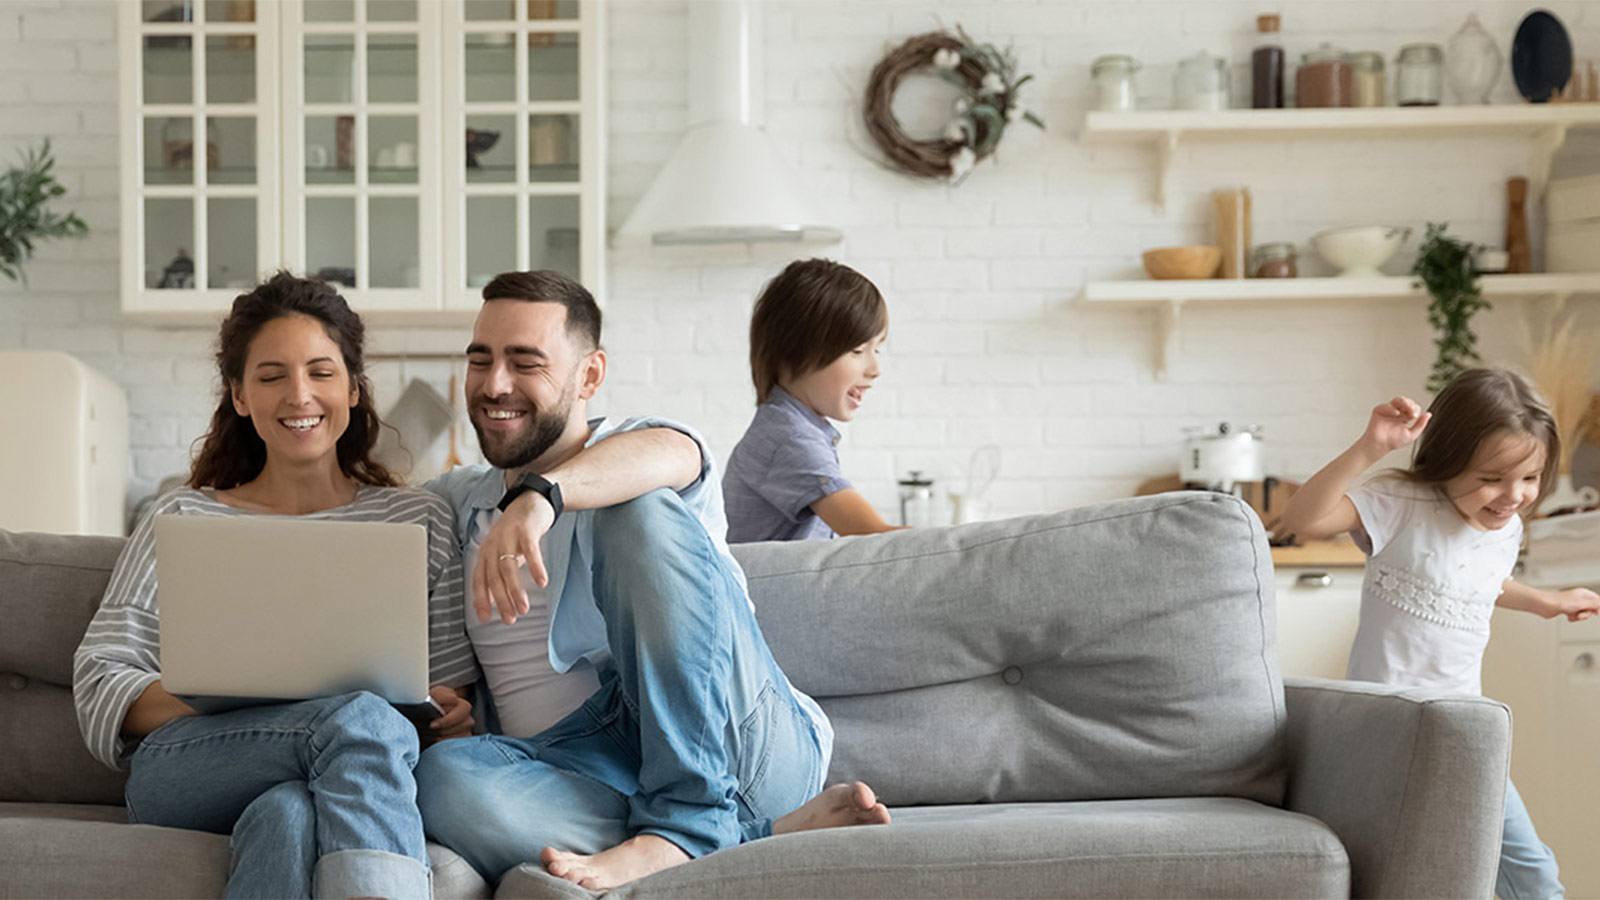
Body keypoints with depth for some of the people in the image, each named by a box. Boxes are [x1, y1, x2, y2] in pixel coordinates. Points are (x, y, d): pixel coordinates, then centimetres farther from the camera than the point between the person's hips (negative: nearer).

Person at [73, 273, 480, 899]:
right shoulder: (182, 519, 20)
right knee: (365, 716, -35)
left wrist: (452, 718, -10)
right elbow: (101, 688, 8)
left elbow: (454, 697, 17)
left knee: (287, 814, -40)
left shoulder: (419, 521, 22)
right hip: (183, 772, -1)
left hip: (353, 779, 1)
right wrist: (232, 706, -12)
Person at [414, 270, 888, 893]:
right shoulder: (451, 503, 26)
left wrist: (540, 495, -39)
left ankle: (686, 818, -30)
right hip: (571, 763, 3)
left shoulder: (643, 448, 8)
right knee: (443, 777, -32)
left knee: (642, 510, -23)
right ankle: (762, 832, -28)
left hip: (735, 745, -3)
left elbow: (663, 455, -17)